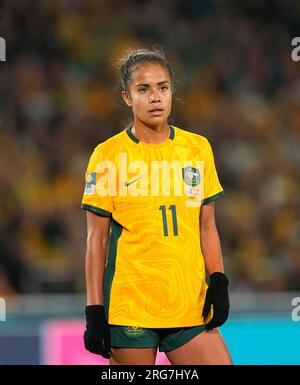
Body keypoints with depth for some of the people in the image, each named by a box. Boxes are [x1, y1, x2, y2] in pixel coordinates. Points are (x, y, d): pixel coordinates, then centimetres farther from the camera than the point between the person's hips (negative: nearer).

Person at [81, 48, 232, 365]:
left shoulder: (199, 148, 9)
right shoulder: (108, 155, -1)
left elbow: (206, 226, 13)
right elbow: (97, 238, 0)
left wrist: (218, 280, -1)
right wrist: (94, 311, -5)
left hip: (191, 305, 3)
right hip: (128, 307, -3)